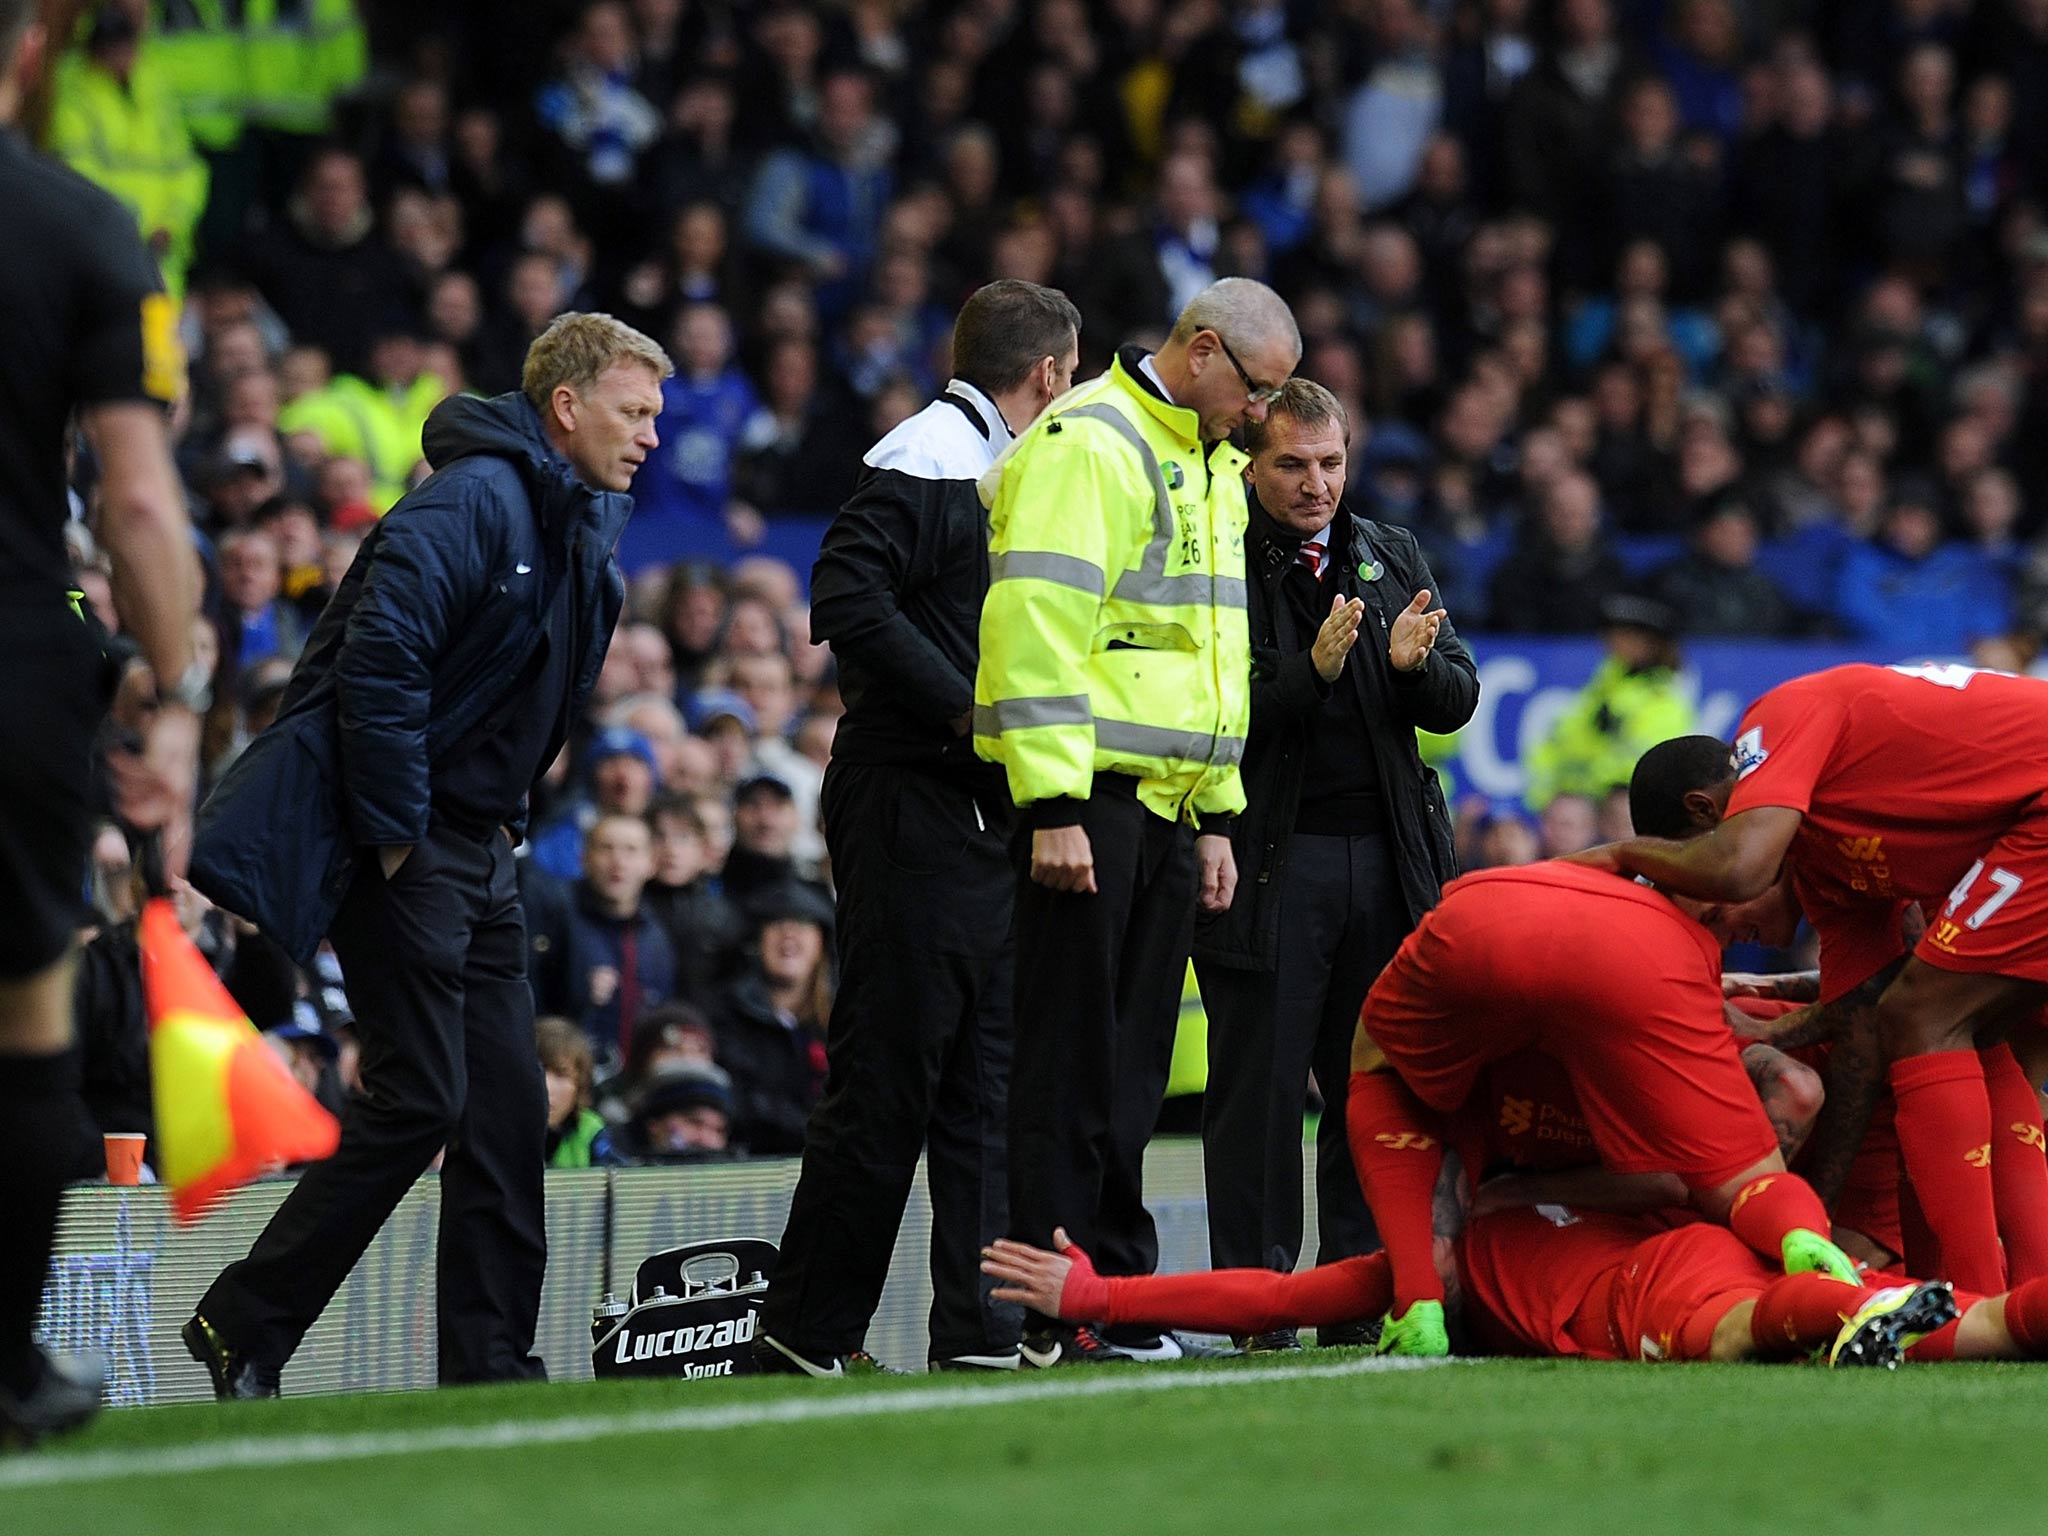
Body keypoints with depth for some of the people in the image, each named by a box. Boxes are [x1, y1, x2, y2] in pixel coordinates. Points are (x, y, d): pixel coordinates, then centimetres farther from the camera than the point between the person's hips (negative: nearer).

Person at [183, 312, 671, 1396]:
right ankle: (242, 1326, -3)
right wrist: (395, 833, -21)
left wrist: (502, 818, 13)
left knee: (506, 1104, 7)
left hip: (476, 847, 10)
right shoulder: (473, 502, -16)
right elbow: (378, 659, -25)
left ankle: (493, 1366, 11)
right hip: (402, 845, -10)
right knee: (419, 1098, -12)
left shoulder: (587, 528, 14)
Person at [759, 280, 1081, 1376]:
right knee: (886, 1079, -8)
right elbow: (847, 599, -21)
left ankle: (979, 1332, 10)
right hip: (912, 803, -10)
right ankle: (804, 1334, -4)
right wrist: (962, 710, -20)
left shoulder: (1005, 470, 21)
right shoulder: (929, 459, -9)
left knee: (987, 1080, 8)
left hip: (985, 810, 10)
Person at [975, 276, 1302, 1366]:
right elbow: (1036, 628, -18)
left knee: (1132, 1068, 10)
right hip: (1085, 799, -9)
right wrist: (1053, 808, -22)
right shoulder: (1087, 444, -10)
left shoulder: (1209, 467, 21)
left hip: (1167, 806, 9)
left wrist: (1216, 815, 22)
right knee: (1072, 1061, -7)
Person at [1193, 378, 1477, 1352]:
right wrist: (1309, 671, -23)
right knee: (1260, 1084, -2)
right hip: (1268, 859, -5)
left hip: (1385, 858, 5)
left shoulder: (1394, 560, 14)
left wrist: (1416, 665, -11)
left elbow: (1457, 702, 11)